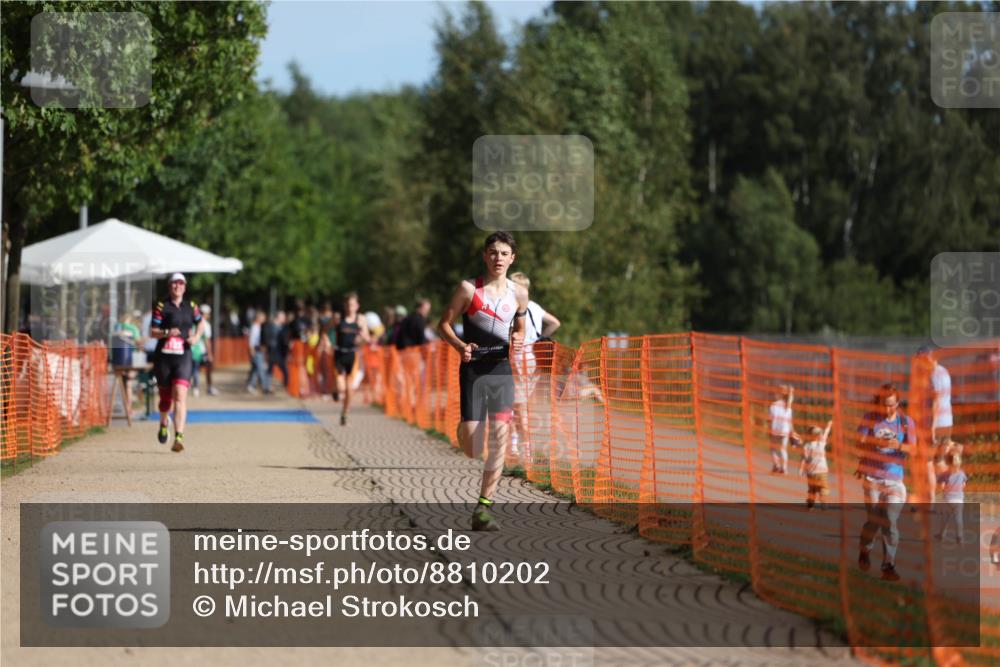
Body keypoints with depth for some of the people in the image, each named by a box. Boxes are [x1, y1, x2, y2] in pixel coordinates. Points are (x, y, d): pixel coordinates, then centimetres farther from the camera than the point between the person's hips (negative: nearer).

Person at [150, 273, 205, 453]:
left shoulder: (190, 306, 8)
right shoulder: (161, 306, -1)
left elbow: (201, 322, 26)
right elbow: (152, 331, -3)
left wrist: (196, 336, 6)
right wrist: (166, 333, -21)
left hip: (183, 357, 1)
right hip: (163, 356, 0)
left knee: (180, 396, -16)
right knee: (165, 396, 10)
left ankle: (179, 437, -23)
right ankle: (164, 423, 44)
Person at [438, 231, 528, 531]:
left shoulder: (519, 294, 7)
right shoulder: (469, 288, -3)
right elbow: (444, 323, 2)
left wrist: (517, 343, -2)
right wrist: (461, 346, -17)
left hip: (502, 370, 3)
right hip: (473, 370, -3)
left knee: (500, 435, -10)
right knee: (473, 449, -9)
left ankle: (483, 508, -3)